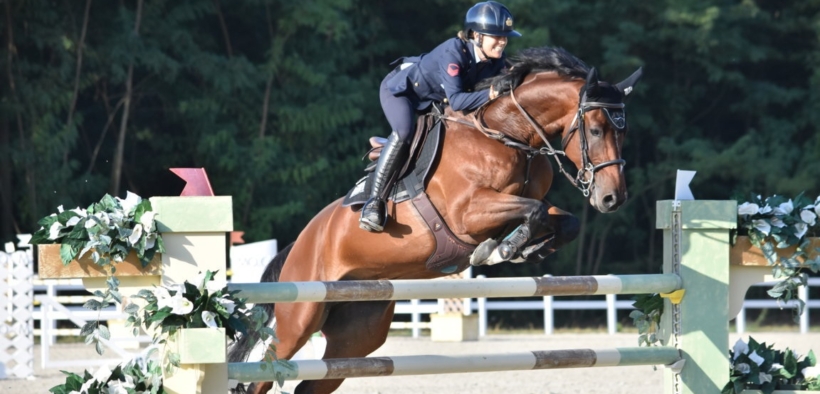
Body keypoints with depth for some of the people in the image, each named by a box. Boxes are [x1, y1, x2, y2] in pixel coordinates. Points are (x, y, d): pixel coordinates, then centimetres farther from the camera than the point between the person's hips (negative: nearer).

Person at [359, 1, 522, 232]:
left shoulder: (496, 61, -16)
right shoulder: (453, 52, -36)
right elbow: (455, 100, -41)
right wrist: (489, 94, -53)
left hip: (433, 101, 8)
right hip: (400, 89, -8)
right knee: (404, 133, -33)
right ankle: (374, 202, -31)